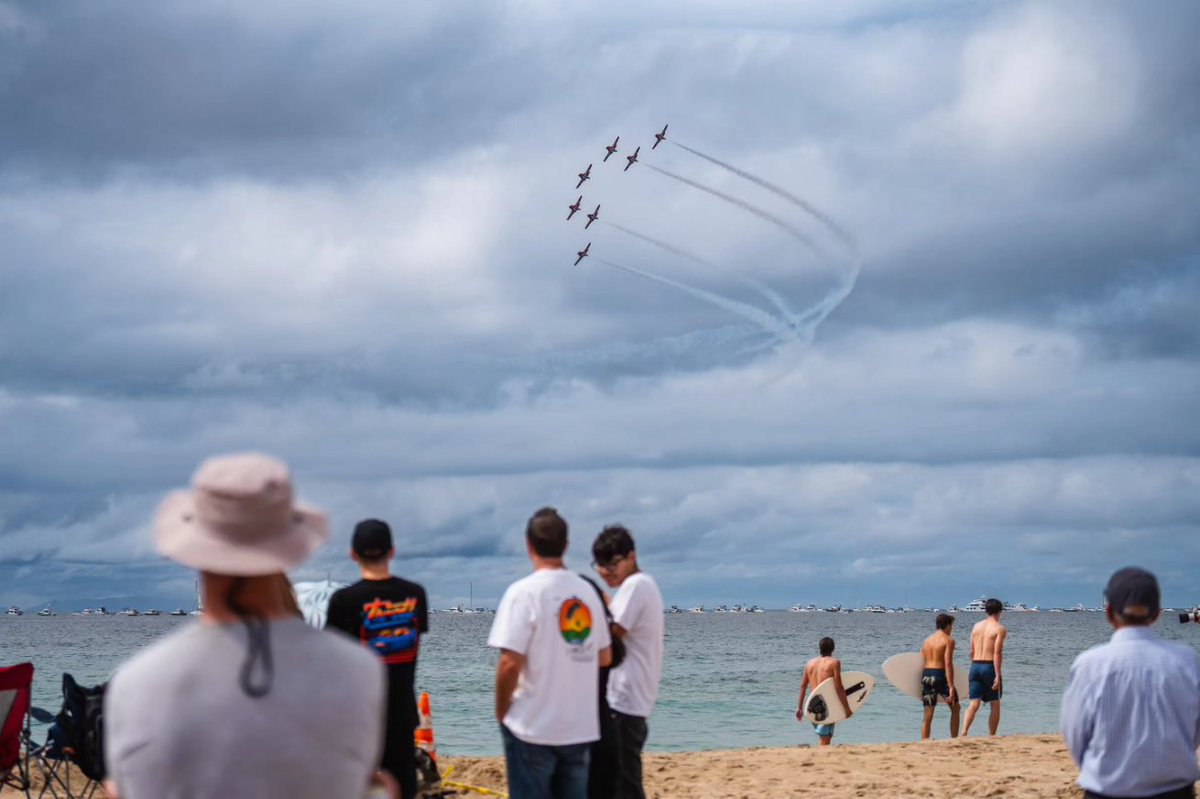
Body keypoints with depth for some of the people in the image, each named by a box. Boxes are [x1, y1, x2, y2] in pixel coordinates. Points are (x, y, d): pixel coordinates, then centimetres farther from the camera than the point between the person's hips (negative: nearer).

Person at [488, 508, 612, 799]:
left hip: (532, 727, -5)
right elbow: (605, 657, 12)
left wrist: (501, 710, -3)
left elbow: (510, 663, -18)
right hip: (580, 726, 5)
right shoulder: (587, 591, 5)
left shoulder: (524, 592, -13)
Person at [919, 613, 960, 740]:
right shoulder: (948, 640, -4)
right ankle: (954, 739, 13)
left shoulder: (927, 640, 15)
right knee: (955, 708, 15)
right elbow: (948, 664, -13)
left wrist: (922, 686, 22)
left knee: (928, 714, 7)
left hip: (926, 674, 5)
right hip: (940, 675, -5)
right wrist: (951, 686, -16)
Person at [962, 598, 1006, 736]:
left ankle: (964, 732, -20)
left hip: (975, 666, 4)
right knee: (995, 704, 11)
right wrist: (997, 675, -15)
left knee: (974, 704, 0)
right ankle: (991, 737, 13)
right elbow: (997, 653, -13)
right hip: (989, 667, -4)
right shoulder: (999, 629, -5)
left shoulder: (976, 626, 11)